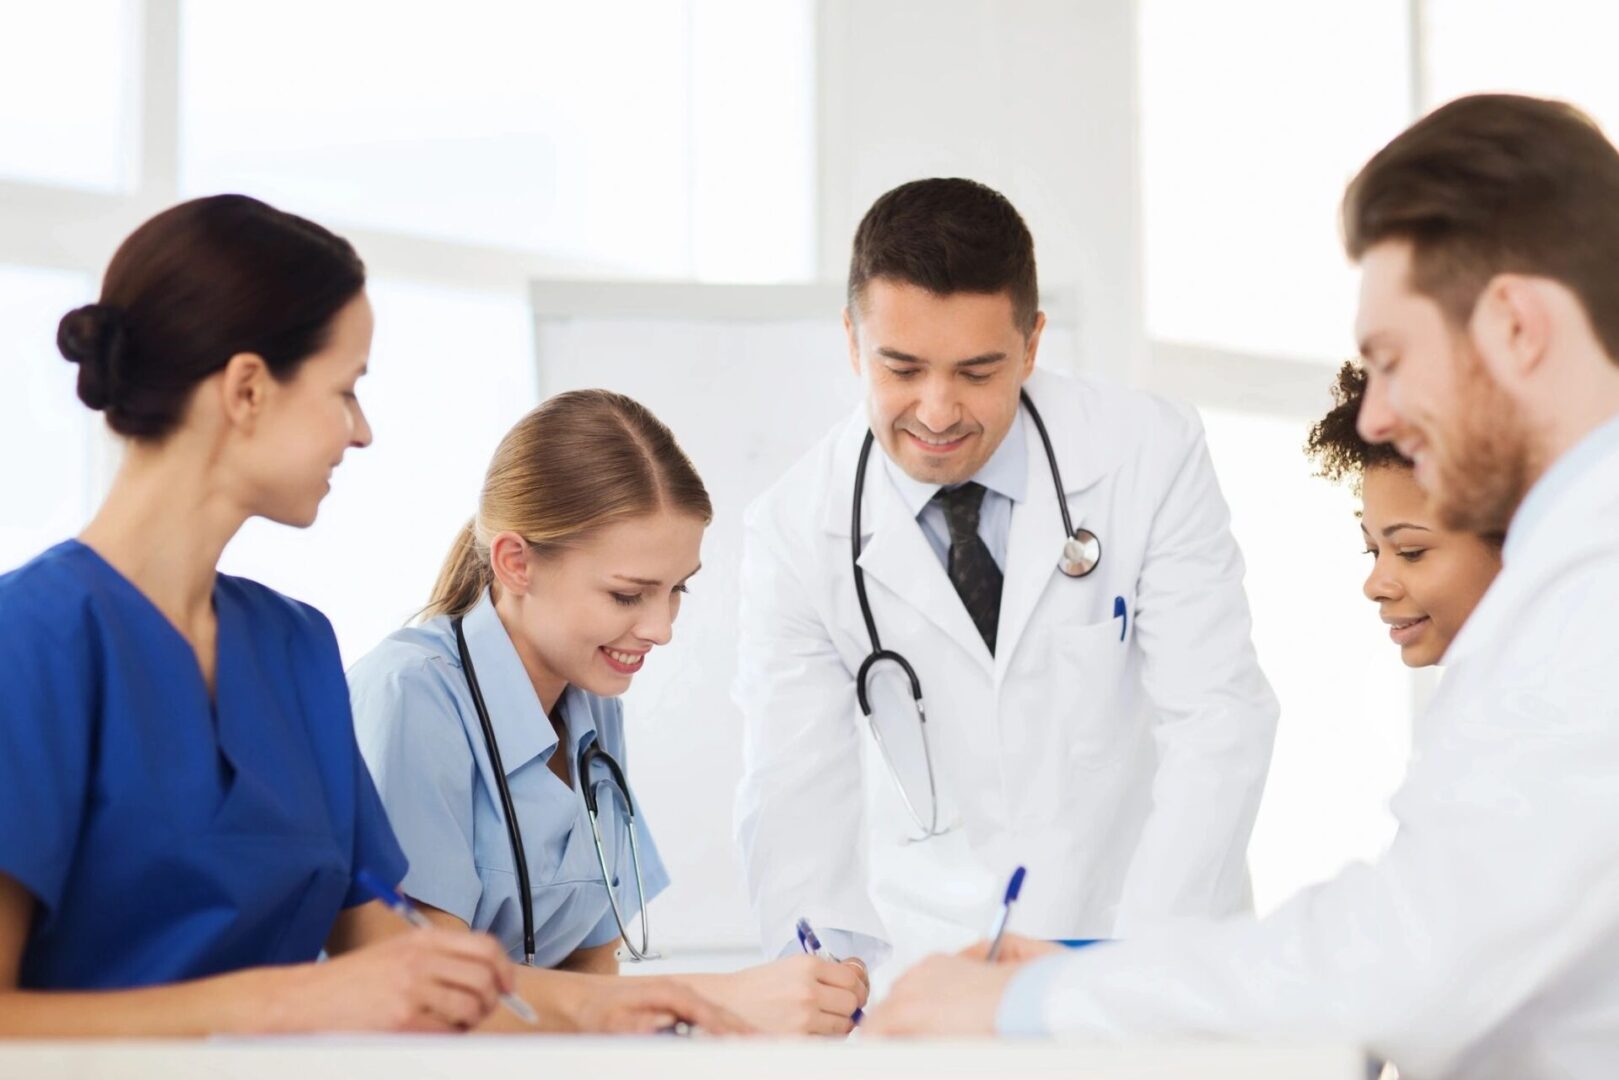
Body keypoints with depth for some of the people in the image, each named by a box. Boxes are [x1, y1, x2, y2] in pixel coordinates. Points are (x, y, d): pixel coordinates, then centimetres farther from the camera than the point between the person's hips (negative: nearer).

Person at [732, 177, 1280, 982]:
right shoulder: (796, 529, -6)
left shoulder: (1151, 456, -8)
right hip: (927, 958, 1)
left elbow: (1217, 721, -11)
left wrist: (1139, 966, -22)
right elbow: (793, 796, -9)